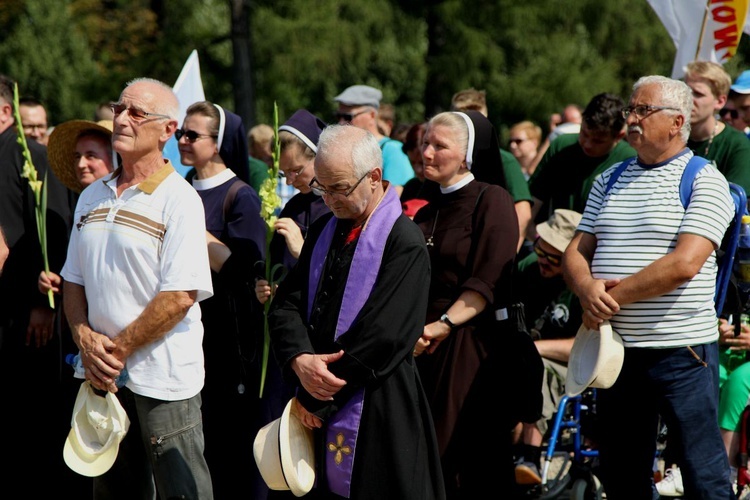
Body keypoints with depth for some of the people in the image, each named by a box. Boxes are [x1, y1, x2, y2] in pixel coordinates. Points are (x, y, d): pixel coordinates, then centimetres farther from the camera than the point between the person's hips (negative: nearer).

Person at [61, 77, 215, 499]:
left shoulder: (179, 199, -9)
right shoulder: (92, 197, 12)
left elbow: (180, 297, -16)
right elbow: (74, 281, 15)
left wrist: (119, 349, -13)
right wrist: (85, 338, -4)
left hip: (163, 379, -6)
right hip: (105, 377, 6)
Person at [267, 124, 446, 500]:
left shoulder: (404, 242, -12)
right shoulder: (324, 232, 11)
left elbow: (382, 336, -18)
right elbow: (287, 304, 7)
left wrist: (315, 399, -13)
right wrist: (299, 361, -15)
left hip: (377, 416, -6)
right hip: (320, 408, 6)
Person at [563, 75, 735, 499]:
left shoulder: (704, 181, -5)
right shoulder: (610, 181, 15)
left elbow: (684, 264, -17)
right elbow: (576, 252, 12)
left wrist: (613, 296, -13)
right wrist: (588, 289, -10)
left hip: (680, 348, -6)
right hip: (614, 348, 6)